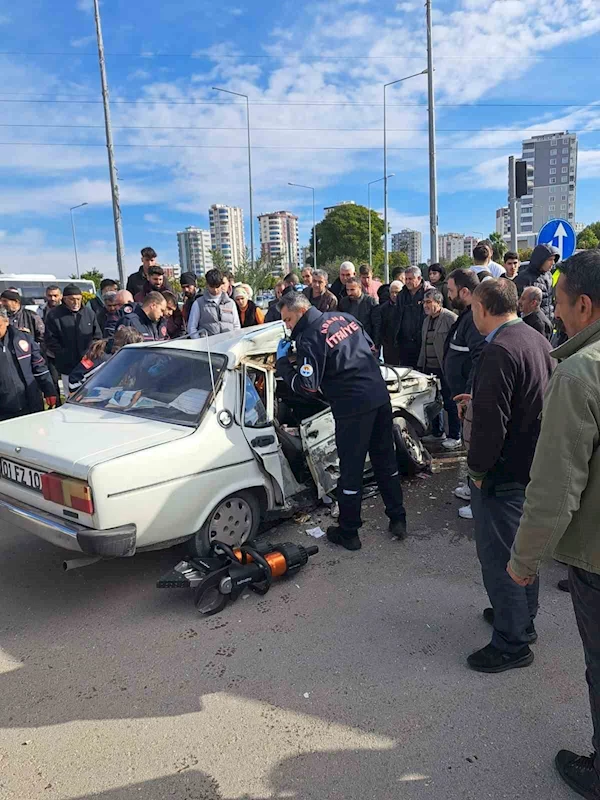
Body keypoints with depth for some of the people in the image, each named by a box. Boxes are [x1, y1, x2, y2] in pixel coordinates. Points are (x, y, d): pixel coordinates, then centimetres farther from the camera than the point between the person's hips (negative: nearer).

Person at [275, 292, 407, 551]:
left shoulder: (309, 339, -14)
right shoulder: (343, 317, 10)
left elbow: (306, 387, -16)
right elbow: (370, 347, 20)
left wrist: (282, 362, -6)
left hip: (353, 408, -8)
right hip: (380, 396, 8)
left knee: (351, 471, 5)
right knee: (386, 461, 18)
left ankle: (348, 532, 17)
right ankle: (398, 519, 28)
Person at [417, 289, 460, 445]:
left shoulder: (450, 318, -11)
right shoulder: (426, 320, 15)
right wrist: (420, 365, 17)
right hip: (430, 368, 8)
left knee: (450, 402, 1)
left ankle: (455, 436, 12)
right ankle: (437, 433, 28)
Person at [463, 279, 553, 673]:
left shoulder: (499, 351, -24)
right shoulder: (538, 341, 6)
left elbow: (491, 420, -25)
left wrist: (478, 468, -14)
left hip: (504, 472, -9)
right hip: (532, 463, 10)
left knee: (498, 556, 4)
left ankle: (512, 643, 18)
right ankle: (524, 617, 40)